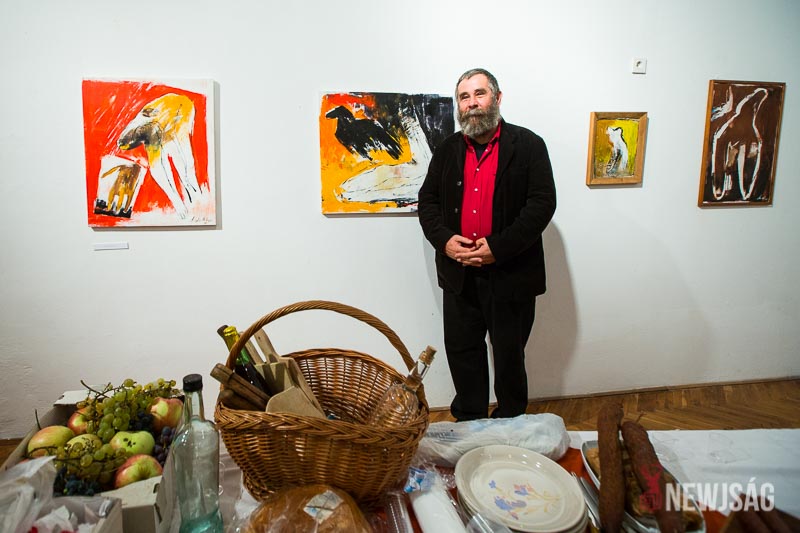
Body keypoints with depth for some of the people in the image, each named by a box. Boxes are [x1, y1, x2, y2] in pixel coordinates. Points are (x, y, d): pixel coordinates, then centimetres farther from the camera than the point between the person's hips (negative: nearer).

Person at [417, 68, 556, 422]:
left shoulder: (528, 145, -3)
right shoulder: (447, 149, 10)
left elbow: (542, 203, -11)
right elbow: (427, 200, 11)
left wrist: (498, 247, -19)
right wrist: (443, 239, -8)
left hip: (511, 273, -4)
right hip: (458, 273, 4)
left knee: (509, 354, 10)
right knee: (462, 351, 13)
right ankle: (469, 422, 32)